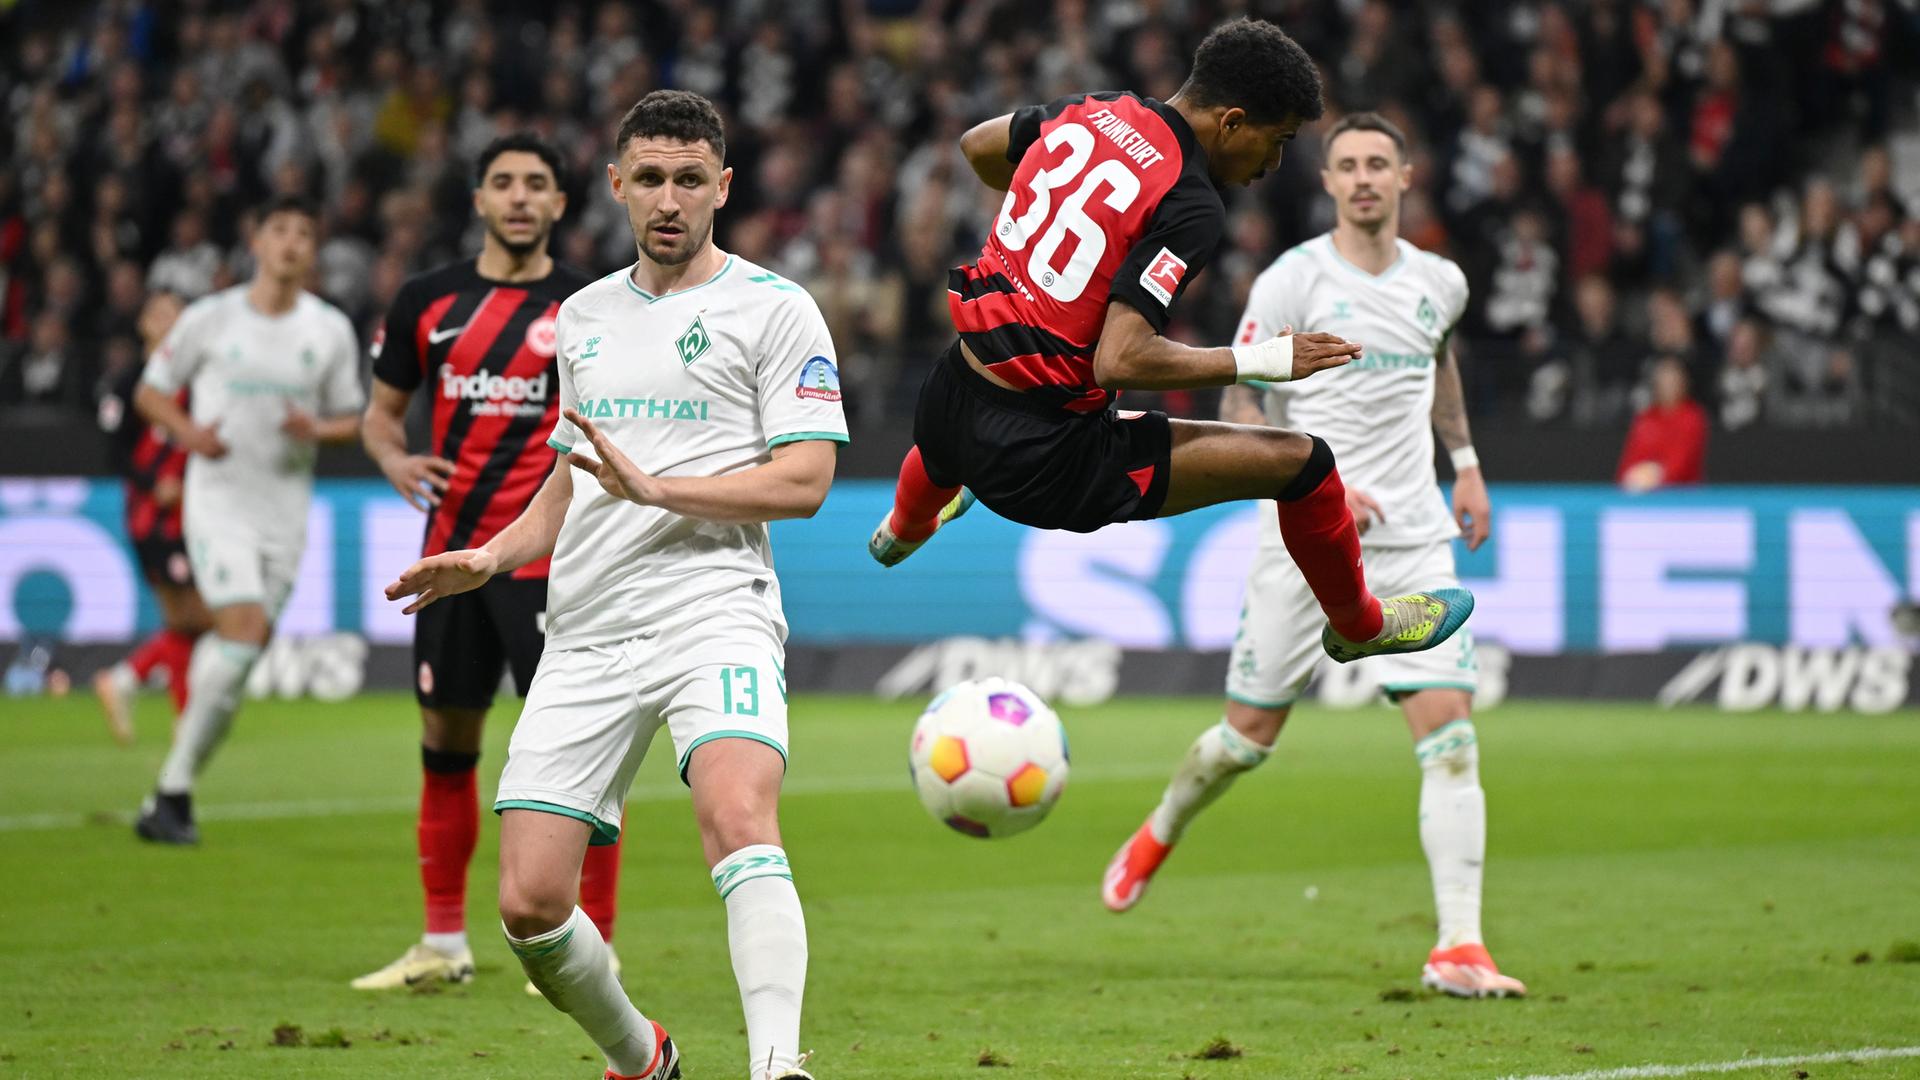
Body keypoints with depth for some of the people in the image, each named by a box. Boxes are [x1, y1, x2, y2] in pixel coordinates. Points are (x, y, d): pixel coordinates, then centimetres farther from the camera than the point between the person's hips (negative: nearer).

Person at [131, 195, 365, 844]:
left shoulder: (331, 330, 6)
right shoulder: (211, 319, -1)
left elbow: (350, 420, 13)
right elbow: (151, 391, 8)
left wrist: (317, 429, -10)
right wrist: (187, 432, -12)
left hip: (286, 505, 4)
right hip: (219, 494, -4)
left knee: (241, 651, 4)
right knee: (242, 633, -20)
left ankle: (173, 794, 15)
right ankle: (174, 791, -15)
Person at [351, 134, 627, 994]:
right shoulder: (429, 302, 8)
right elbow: (382, 409, 17)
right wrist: (395, 461, -4)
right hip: (452, 551, 4)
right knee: (446, 743, 10)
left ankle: (595, 949, -2)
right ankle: (443, 945, 21)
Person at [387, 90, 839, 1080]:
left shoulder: (773, 309, 2)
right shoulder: (583, 314, 21)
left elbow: (803, 480, -7)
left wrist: (654, 487, -16)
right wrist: (490, 559, 14)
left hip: (712, 610, -6)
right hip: (588, 630, 6)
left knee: (738, 820, -33)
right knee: (529, 904, -2)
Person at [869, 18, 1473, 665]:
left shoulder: (1090, 113, 1)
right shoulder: (1191, 208, -19)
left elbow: (977, 147, 22)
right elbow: (1120, 362, -27)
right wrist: (1264, 360, -17)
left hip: (943, 417, 7)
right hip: (1045, 460, -7)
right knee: (1302, 461, 0)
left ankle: (902, 531, 82)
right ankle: (1359, 626, 26)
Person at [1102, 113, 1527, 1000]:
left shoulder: (1440, 283, 7)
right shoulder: (1292, 281, -7)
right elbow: (1239, 407, -6)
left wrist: (1466, 461, 23)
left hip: (1414, 540, 3)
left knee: (1450, 731, -12)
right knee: (1249, 735, 6)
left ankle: (1459, 949, -14)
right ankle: (1158, 836, 38)